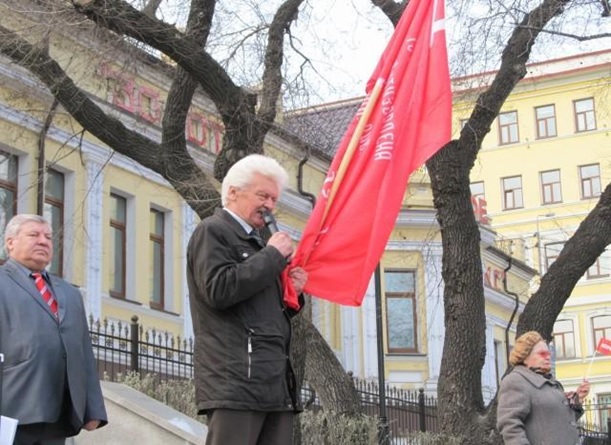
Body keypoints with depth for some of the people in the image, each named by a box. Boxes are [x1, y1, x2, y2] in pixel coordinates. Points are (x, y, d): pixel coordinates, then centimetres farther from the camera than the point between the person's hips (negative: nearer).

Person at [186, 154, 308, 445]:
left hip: (276, 382, 9)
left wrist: (291, 293, 10)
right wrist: (273, 254, -8)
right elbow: (219, 289, -17)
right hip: (236, 381, -8)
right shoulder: (212, 231, 1)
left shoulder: (256, 242, 26)